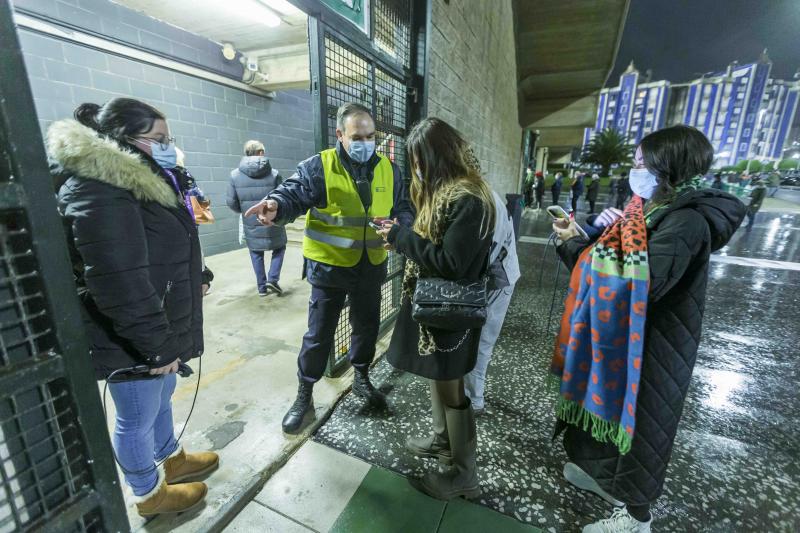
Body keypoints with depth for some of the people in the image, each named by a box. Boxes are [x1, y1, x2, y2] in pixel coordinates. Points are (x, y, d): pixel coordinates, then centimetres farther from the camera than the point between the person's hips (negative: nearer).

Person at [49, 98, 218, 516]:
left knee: (162, 400, 26)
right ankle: (149, 493, 35)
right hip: (131, 343, -10)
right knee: (138, 419, 12)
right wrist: (157, 345, -22)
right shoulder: (99, 192, -23)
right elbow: (119, 285, -28)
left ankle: (170, 459, 48)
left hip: (157, 332, 10)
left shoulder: (139, 182, 12)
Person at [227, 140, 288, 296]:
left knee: (256, 254, 17)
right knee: (279, 248, 19)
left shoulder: (235, 175, -3)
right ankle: (273, 279, 6)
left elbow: (232, 203, -1)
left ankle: (261, 286, 22)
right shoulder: (274, 173, -9)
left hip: (251, 224, 2)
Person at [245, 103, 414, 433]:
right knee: (319, 334, 7)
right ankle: (304, 394, 30)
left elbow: (403, 208, 10)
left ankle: (361, 378, 45)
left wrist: (400, 226, -13)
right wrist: (276, 205, -42)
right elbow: (294, 194, -19)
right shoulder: (318, 167, -9)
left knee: (367, 326, 19)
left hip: (371, 266, 5)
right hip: (329, 267, -4)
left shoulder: (388, 169, 5)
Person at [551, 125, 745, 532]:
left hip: (649, 346, -9)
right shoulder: (658, 208, 6)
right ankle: (606, 475, 48)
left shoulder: (686, 223, -24)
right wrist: (604, 231, -10)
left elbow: (636, 284, -31)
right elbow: (625, 264, 8)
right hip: (624, 335, 9)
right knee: (610, 405, 23)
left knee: (637, 420, 9)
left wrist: (574, 246, -25)